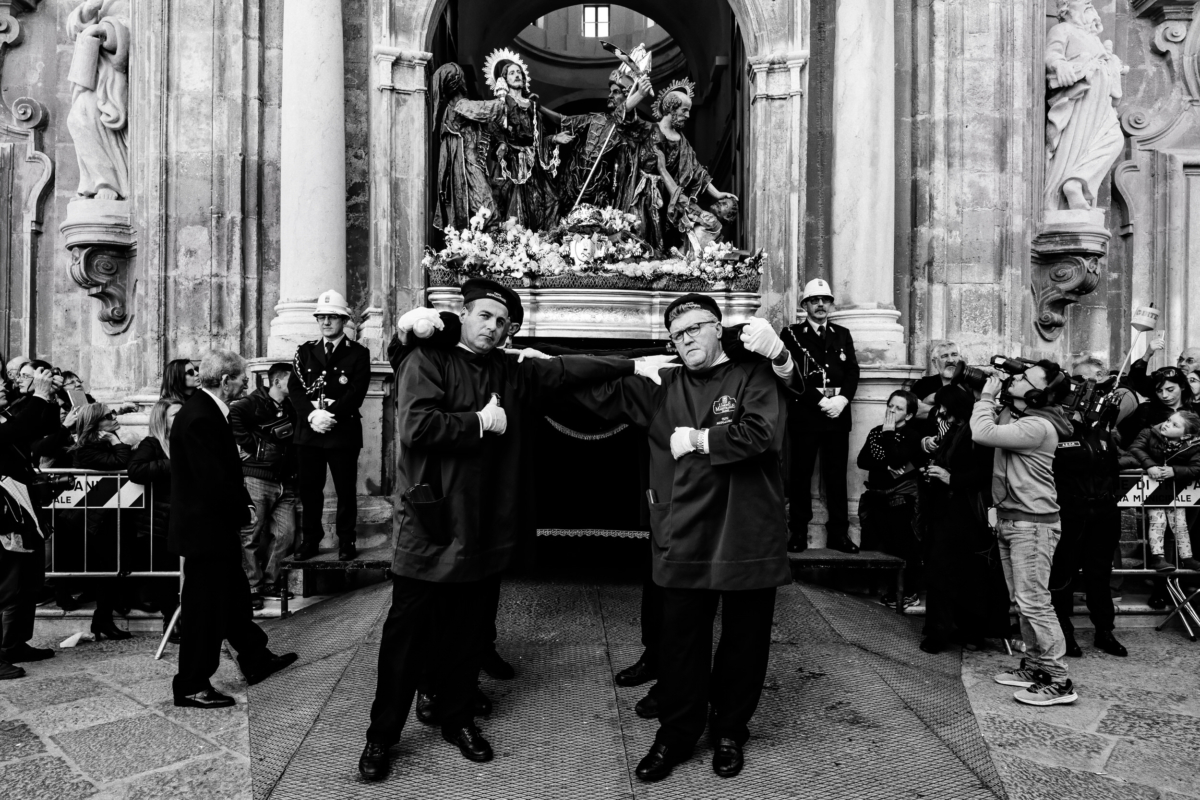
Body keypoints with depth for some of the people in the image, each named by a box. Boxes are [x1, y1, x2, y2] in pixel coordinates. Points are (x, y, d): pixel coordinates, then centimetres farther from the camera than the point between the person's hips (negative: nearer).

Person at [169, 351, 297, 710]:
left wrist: (243, 505, 4)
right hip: (205, 529, -10)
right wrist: (245, 511, -14)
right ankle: (191, 687, 17)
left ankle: (256, 660, 37)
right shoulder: (200, 418, -24)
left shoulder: (205, 410, 8)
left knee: (233, 596, 21)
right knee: (205, 608, 3)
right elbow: (214, 481, -28)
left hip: (214, 525, 10)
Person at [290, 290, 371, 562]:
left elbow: (356, 392, -8)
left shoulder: (358, 353, 3)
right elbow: (294, 388, 3)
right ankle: (310, 539, 20)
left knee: (346, 490, 3)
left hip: (343, 432, -3)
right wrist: (312, 415, -14)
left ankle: (346, 541, 14)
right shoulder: (305, 351, 13)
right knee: (309, 489, 8)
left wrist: (330, 414, -20)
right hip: (308, 431, 3)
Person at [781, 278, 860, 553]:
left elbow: (853, 372, 9)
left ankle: (838, 533, 9)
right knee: (800, 474, -1)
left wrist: (842, 399, -9)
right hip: (805, 412, -3)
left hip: (838, 413, 3)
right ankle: (798, 532, 4)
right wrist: (820, 401, -13)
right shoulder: (792, 334, 5)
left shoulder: (843, 335, 17)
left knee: (837, 475, 4)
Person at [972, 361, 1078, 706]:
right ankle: (1035, 666, 26)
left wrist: (987, 396, -14)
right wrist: (990, 397, 5)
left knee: (1033, 601, -7)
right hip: (1009, 519, 10)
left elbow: (982, 434, -28)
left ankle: (1058, 680, 1)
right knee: (1022, 600, 15)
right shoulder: (1012, 413, 8)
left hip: (1033, 522, -10)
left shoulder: (1038, 426, -21)